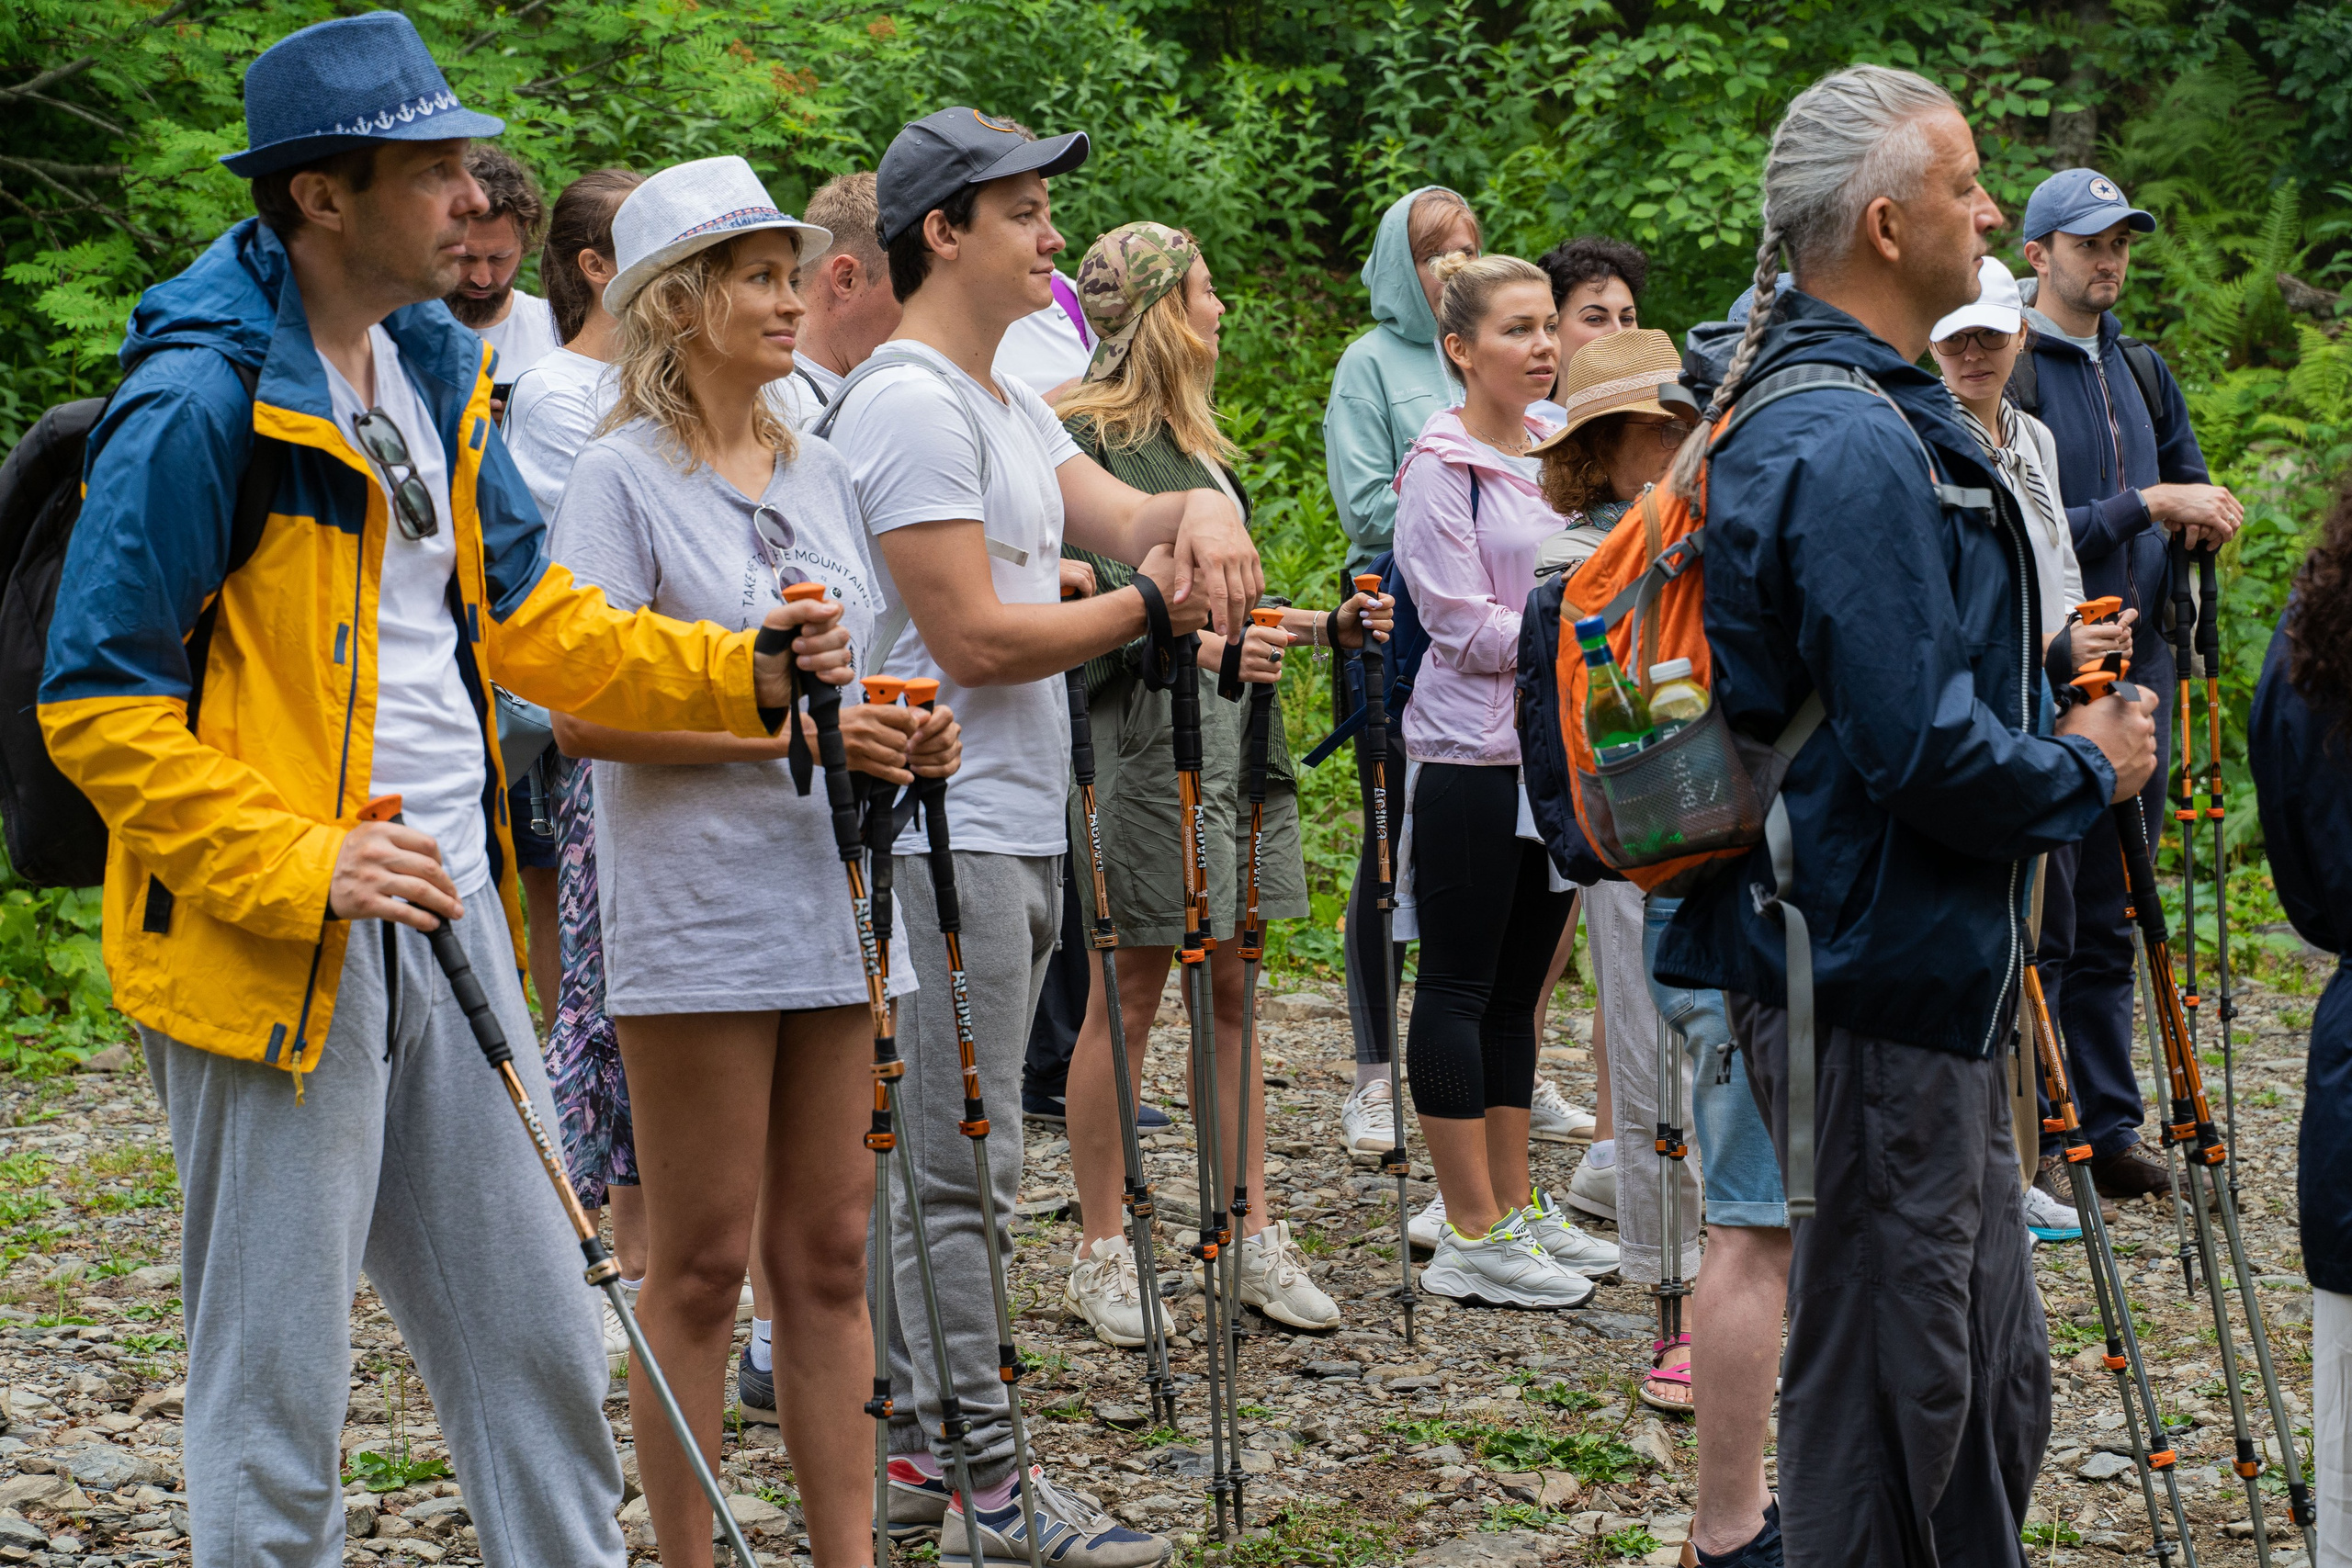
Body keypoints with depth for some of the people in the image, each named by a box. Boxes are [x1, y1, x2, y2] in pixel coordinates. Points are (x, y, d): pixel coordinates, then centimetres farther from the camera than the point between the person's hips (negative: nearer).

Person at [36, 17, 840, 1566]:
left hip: (451, 916, 8)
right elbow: (97, 705, -16)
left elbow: (528, 616, 17)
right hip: (279, 954, -8)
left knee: (537, 1333, 15)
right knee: (276, 1381, 3)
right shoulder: (198, 402, -16)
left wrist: (742, 673, 4)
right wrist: (300, 862, -23)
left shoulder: (435, 364, 10)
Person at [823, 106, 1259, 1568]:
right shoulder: (909, 405, -13)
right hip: (942, 833, -10)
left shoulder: (1010, 403, 18)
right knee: (957, 1168, -6)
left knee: (939, 1157, 14)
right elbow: (974, 637, -18)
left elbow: (1121, 518, 12)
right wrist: (1151, 605, -9)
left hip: (1019, 830, 10)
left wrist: (1198, 510, -11)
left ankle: (917, 1443, 21)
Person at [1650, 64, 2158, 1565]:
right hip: (1881, 979, -11)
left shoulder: (1809, 410, 13)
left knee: (1992, 1378, 19)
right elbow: (1924, 748, -26)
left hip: (1926, 981, 11)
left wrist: (2048, 698, 12)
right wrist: (2093, 768, -10)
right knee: (1886, 1390, 1)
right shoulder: (1855, 445, -21)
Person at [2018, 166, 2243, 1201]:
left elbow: (2193, 492, 22)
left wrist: (2208, 516, -1)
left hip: (2135, 662, 7)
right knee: (2040, 915, -5)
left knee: (2110, 915, 12)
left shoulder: (2144, 371, 16)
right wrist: (2147, 505, -19)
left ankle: (2107, 1126, 18)